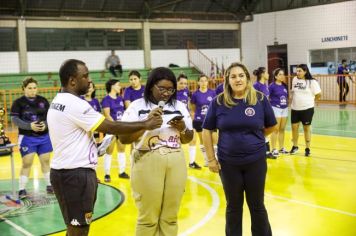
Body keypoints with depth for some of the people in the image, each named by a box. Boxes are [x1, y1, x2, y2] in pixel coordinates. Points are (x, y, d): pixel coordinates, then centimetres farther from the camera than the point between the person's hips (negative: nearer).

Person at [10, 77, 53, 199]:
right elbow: (14, 119, -10)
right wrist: (29, 126, -24)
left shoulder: (43, 101, 3)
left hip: (44, 136, 3)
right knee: (27, 163, -3)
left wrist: (45, 124, -15)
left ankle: (49, 185, 24)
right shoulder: (18, 102, -6)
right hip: (27, 138, -3)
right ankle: (22, 189, 7)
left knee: (46, 161, 11)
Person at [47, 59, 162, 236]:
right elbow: (110, 127, -19)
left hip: (65, 170, 10)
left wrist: (90, 149, 12)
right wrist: (145, 125, -12)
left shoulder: (58, 102, 12)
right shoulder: (74, 104, -19)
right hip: (75, 173, -10)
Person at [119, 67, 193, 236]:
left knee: (170, 217, 9)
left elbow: (187, 140, 15)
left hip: (176, 163, 4)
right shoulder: (137, 106, -2)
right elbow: (123, 138, -9)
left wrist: (183, 128, -7)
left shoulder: (180, 106, 10)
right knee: (148, 218, 2)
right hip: (147, 163, -3)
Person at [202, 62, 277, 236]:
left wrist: (254, 138, 7)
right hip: (228, 163, 0)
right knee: (233, 207, 14)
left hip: (256, 161, 0)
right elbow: (207, 131, 1)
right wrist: (211, 159, -2)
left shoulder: (260, 99, -5)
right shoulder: (218, 102, -5)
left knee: (257, 206, 12)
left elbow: (271, 126, 7)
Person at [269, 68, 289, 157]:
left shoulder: (285, 85, 8)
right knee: (275, 130, -3)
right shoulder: (272, 86, -10)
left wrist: (286, 103, 11)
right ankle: (274, 149, 4)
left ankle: (282, 148, 20)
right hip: (276, 109, -6)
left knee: (282, 129, 11)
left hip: (285, 109, 6)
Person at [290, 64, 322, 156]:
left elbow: (318, 94, -6)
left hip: (307, 109, -4)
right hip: (295, 108, 4)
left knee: (306, 128, 6)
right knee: (294, 127, 8)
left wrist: (310, 100, 5)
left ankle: (307, 148, 16)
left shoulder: (312, 82, -11)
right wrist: (295, 100, 12)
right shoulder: (294, 79, 3)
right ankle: (295, 146, 24)